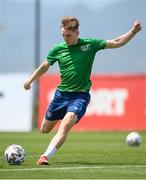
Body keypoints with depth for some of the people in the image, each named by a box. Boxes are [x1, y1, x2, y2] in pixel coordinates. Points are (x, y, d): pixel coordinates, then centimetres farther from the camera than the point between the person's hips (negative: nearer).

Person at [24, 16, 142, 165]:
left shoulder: (90, 44, -5)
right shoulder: (57, 49, -1)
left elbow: (116, 43, -1)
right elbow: (44, 66, 15)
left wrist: (133, 32, -12)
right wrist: (30, 80, 9)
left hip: (80, 95, -3)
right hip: (61, 93, 3)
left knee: (65, 126, -28)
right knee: (45, 130, 14)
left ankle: (46, 156, -34)